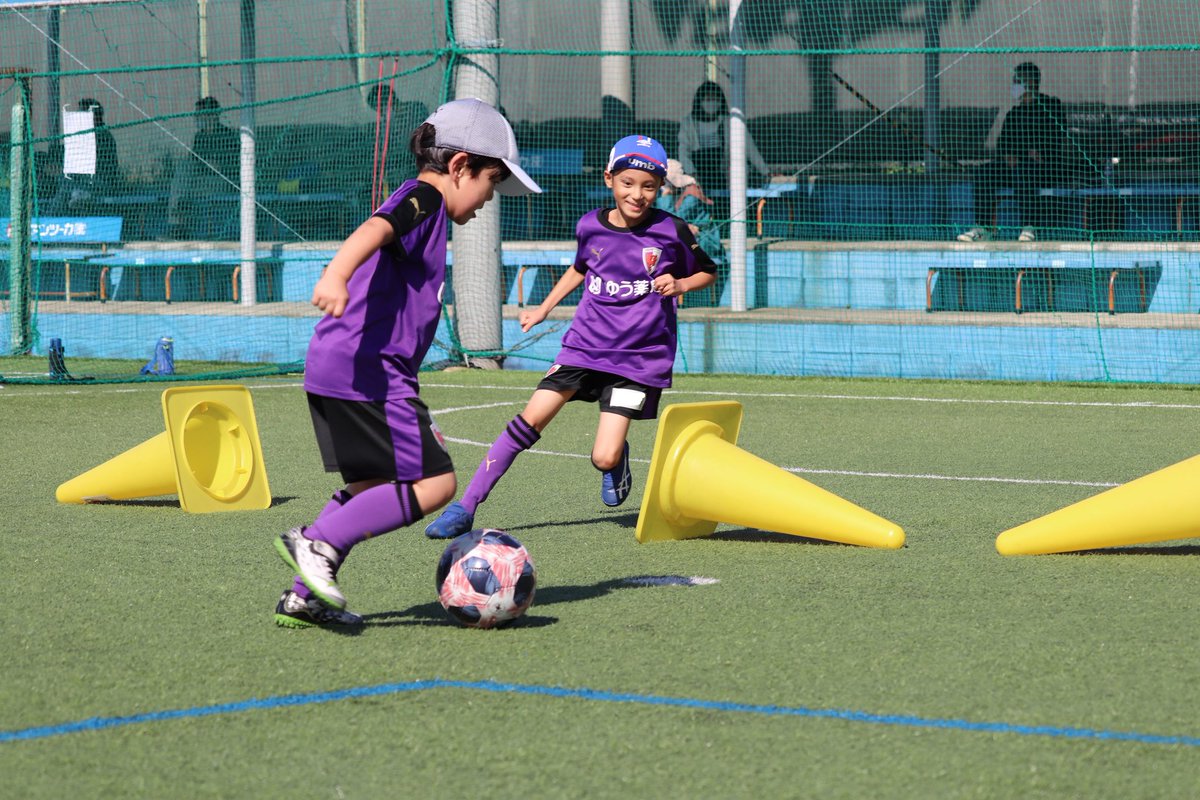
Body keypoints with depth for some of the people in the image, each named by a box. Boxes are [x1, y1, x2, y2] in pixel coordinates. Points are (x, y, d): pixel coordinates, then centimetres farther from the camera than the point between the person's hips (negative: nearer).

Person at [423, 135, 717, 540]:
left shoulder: (672, 231, -7)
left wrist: (680, 284, -11)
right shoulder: (590, 226, 2)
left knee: (604, 458, -13)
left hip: (640, 355, -3)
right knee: (531, 418, -13)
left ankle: (618, 458, 27)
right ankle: (465, 508, -8)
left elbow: (706, 272, 9)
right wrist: (544, 308, 22)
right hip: (585, 343, 3)